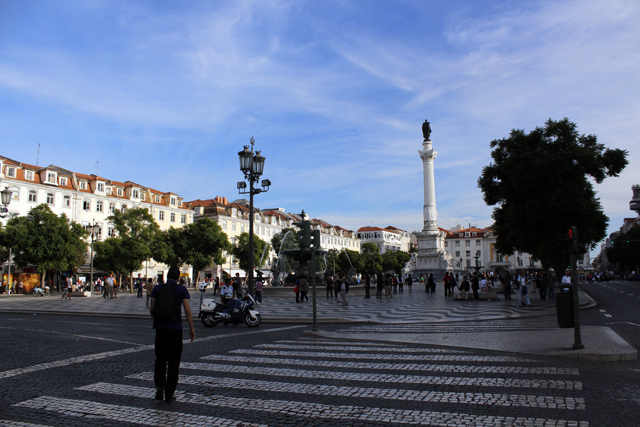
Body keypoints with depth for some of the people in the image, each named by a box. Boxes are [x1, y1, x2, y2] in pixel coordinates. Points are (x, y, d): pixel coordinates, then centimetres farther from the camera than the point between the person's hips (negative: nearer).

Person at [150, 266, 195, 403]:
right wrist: (191, 329, -2)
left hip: (161, 329, 2)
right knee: (173, 362, 8)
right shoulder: (182, 289, -3)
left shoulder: (157, 289, 3)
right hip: (176, 329, -2)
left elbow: (152, 309, 2)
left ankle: (159, 386, -1)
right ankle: (169, 394, 11)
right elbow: (187, 310, -8)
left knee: (160, 360, 17)